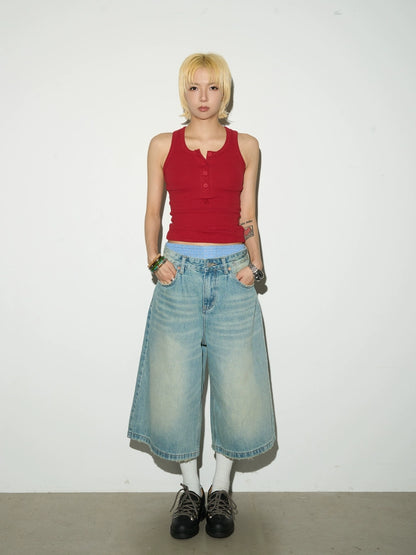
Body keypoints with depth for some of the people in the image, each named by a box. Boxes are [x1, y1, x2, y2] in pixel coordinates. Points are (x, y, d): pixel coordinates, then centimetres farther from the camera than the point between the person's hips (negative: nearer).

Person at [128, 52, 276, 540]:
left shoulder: (246, 147, 8)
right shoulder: (162, 146, 7)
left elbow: (248, 218, 10)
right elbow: (153, 211, 11)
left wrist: (255, 266, -3)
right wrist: (155, 261, -2)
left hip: (233, 274, 0)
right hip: (180, 273, 0)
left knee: (236, 389, 3)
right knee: (173, 389, 4)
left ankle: (221, 489, 26)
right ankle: (190, 487, 27)